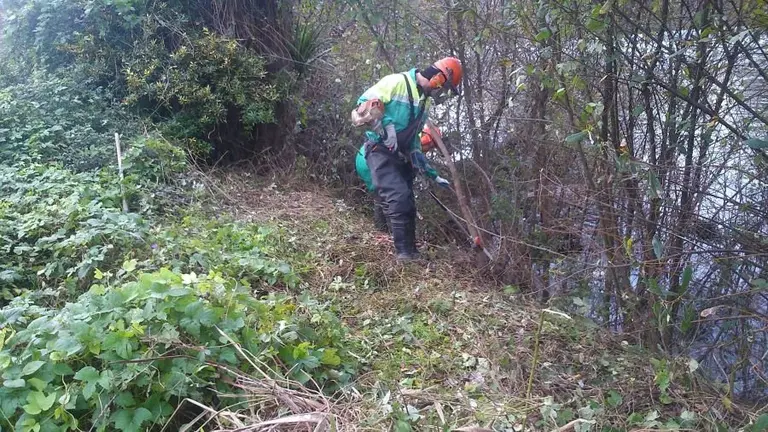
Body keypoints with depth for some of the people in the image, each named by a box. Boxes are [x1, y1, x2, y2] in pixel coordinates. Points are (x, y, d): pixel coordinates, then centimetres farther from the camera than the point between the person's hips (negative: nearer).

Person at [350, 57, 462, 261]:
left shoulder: (424, 101, 15)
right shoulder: (397, 82, -12)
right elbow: (364, 104, -21)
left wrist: (431, 173, 17)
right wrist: (384, 131, -26)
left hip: (401, 156, 9)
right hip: (380, 151, -9)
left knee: (407, 204, 9)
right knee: (398, 198, -19)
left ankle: (411, 252, 18)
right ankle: (404, 252, -13)